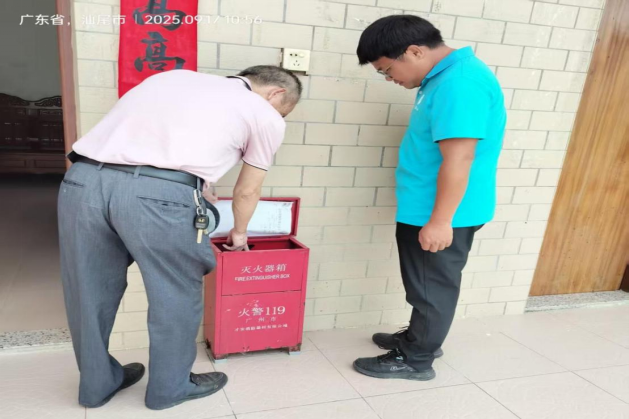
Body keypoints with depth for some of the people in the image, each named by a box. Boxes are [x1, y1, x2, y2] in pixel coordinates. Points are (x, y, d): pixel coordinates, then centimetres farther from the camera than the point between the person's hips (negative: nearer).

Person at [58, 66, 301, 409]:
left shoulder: (178, 76, 31)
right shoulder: (266, 115, 15)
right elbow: (247, 192, 23)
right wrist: (239, 233, 42)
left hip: (82, 179, 7)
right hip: (160, 194, -6)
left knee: (91, 294, 22)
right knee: (176, 296, 17)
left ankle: (97, 384, 43)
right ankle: (171, 387, 37)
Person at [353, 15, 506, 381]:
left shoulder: (459, 83, -23)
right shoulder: (445, 76, 10)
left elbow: (458, 160, -27)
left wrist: (440, 220, -23)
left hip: (443, 215, -10)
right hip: (426, 209, 10)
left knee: (432, 288, 6)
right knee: (427, 285, 22)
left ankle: (416, 360, 23)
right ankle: (419, 337, 40)